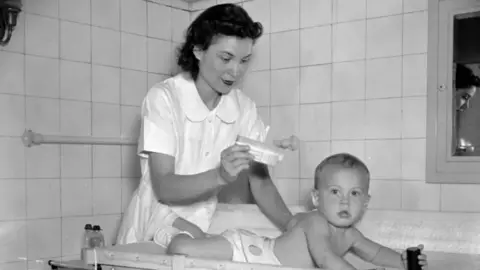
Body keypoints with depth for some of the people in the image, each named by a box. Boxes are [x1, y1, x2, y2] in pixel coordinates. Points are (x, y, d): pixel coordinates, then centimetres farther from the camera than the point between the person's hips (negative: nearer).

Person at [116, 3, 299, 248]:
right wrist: (221, 176, -37)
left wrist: (295, 229, -20)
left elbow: (260, 182, -3)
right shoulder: (163, 97, -16)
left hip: (201, 229, 3)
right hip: (154, 228, -3)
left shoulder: (244, 108, -3)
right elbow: (164, 188, -21)